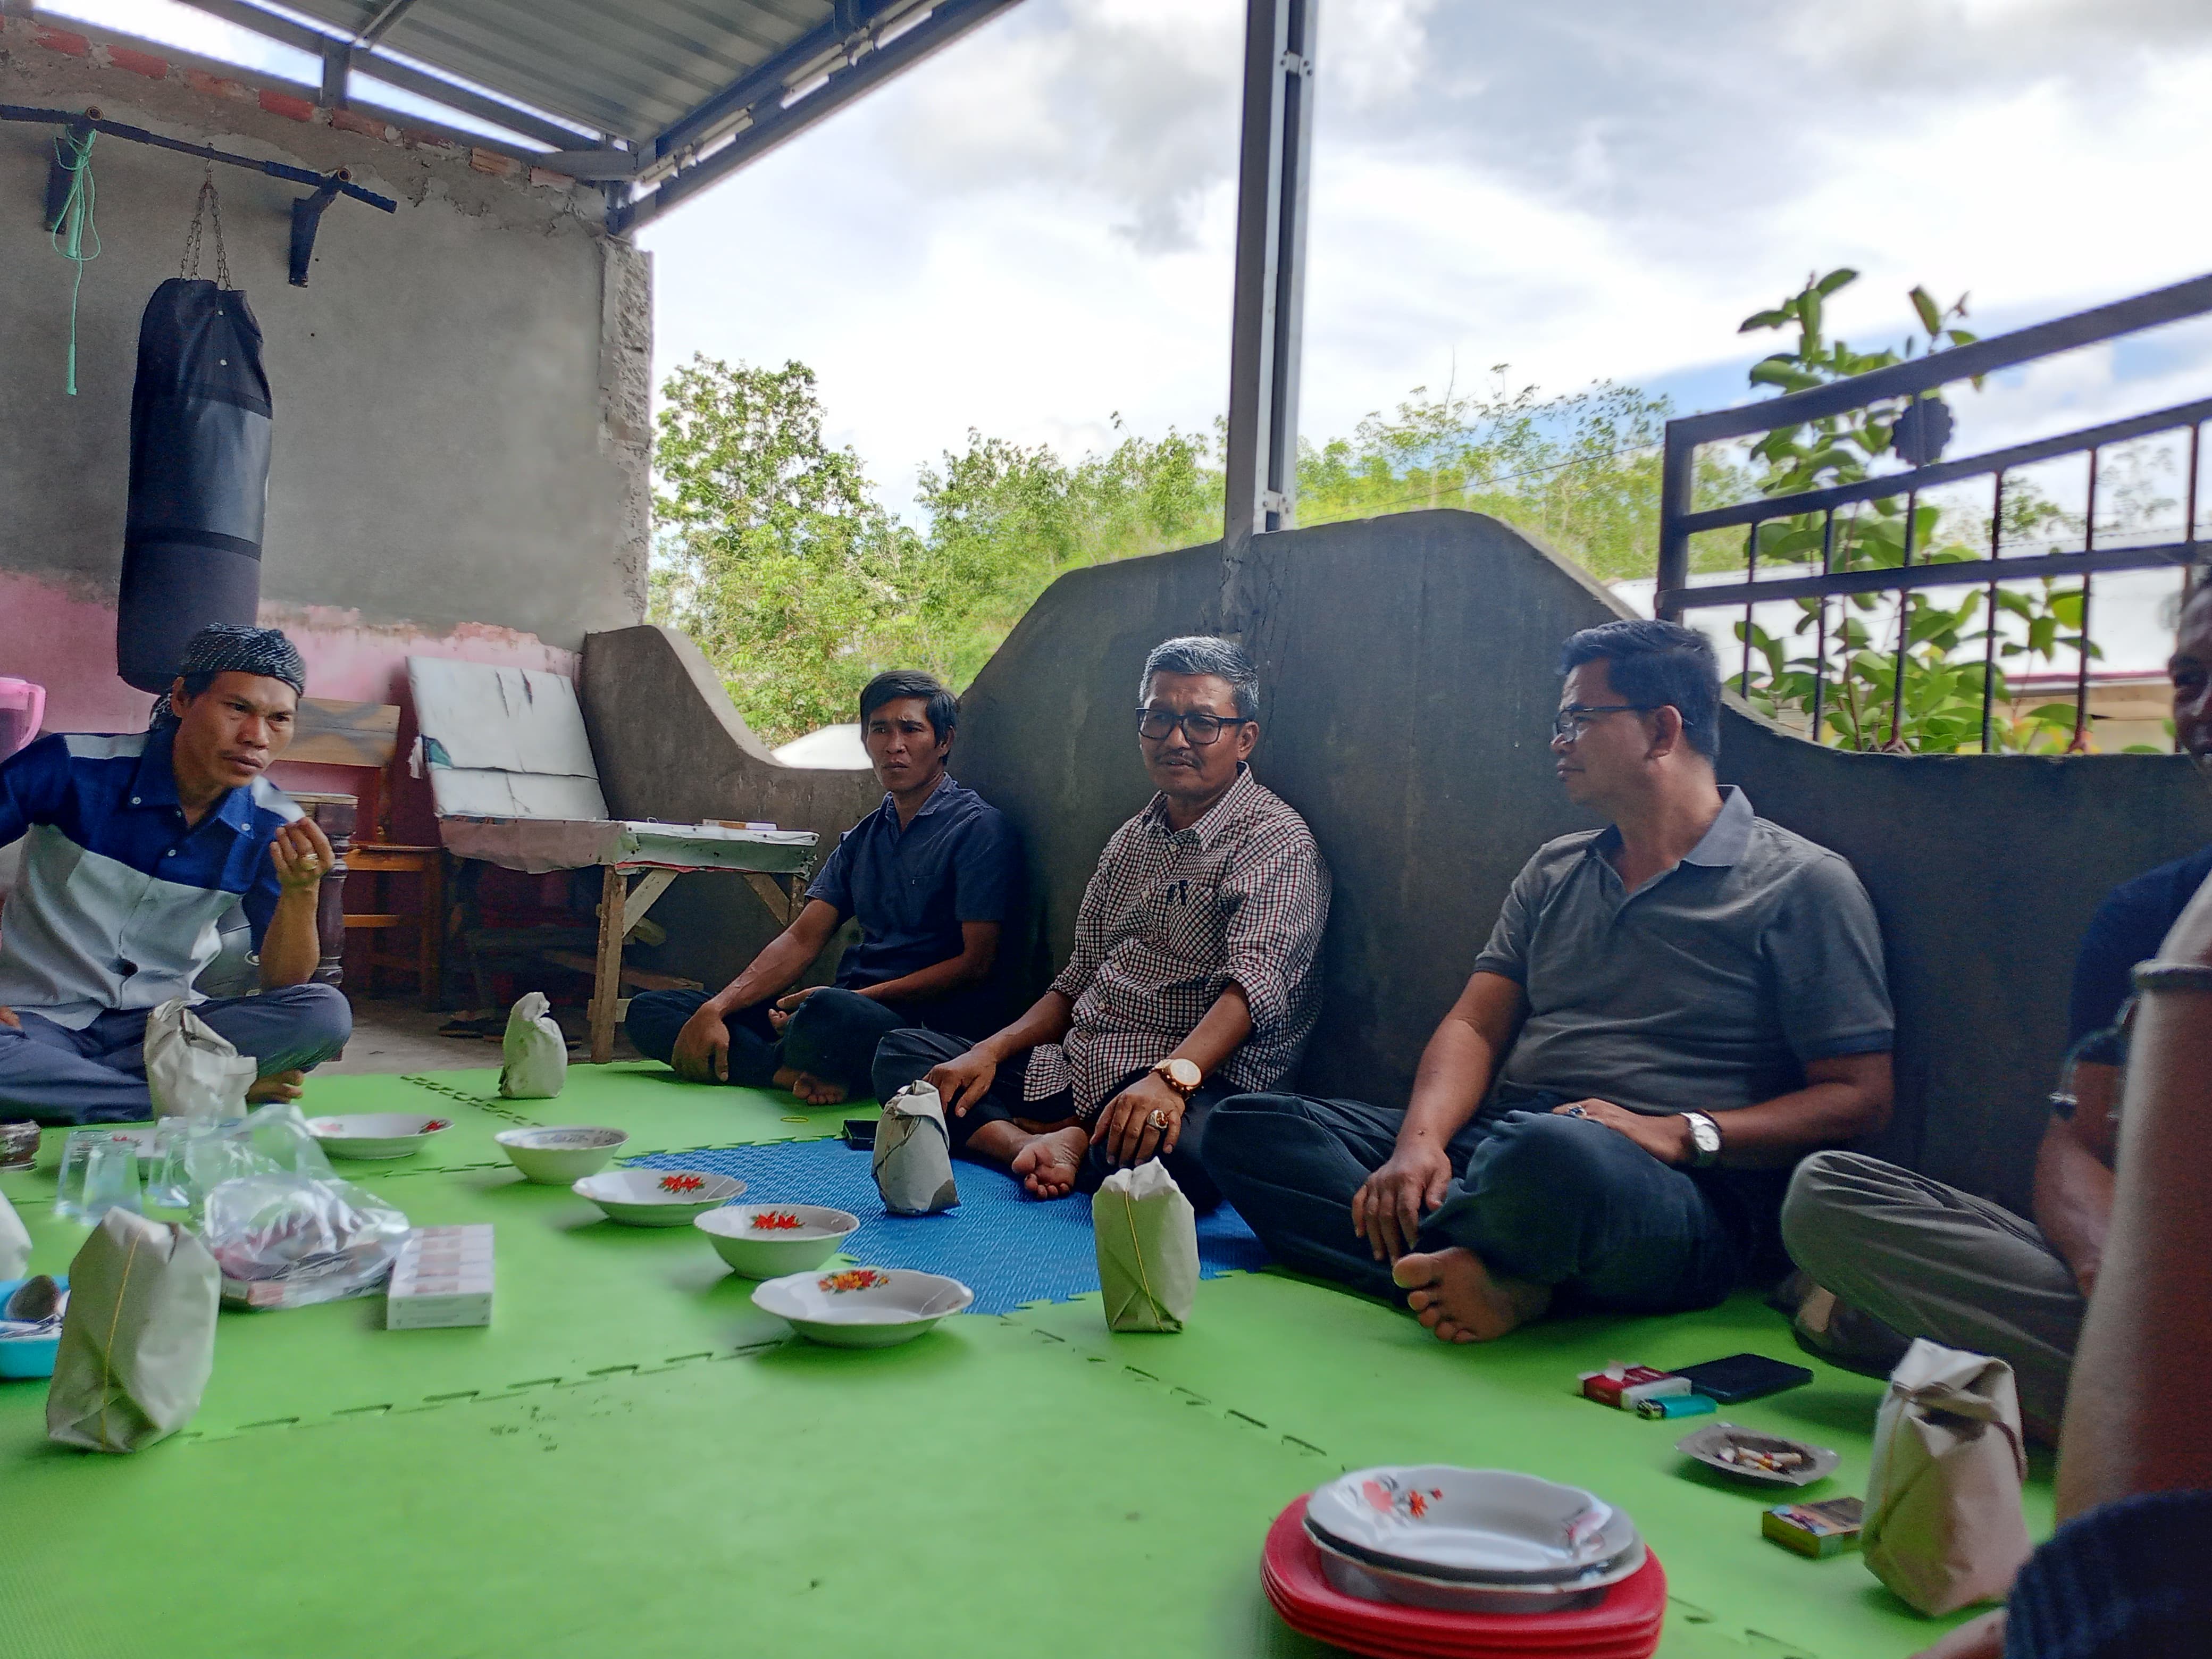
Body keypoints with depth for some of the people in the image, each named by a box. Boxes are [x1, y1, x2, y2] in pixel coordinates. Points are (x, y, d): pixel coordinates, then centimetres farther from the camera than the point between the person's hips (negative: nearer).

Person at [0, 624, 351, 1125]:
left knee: (326, 1013, -24)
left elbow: (282, 986, -5)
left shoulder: (275, 829, -4)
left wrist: (301, 892, -24)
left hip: (164, 1022, 3)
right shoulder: (71, 767, -11)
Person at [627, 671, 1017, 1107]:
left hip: (928, 1023, -8)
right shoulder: (862, 837, 18)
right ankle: (800, 1073, -20)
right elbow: (802, 939, 11)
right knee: (649, 1011, -1)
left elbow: (975, 964, -10)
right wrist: (716, 1009, -5)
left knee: (829, 1013, -43)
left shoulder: (979, 828, -4)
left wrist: (845, 999, -15)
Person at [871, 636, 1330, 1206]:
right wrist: (991, 1051, 6)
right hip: (1070, 1069, 8)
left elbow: (1257, 982, -22)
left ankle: (1071, 1144, -11)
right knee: (902, 1052, 4)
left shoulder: (1276, 841, -6)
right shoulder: (1130, 841, 19)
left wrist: (1171, 1076, -38)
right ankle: (1037, 1147, -19)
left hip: (1194, 1086, -8)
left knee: (1178, 1150, -42)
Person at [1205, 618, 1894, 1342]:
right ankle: (1494, 1277, -27)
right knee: (1248, 1126, -11)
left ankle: (1421, 1259, -13)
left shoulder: (1801, 884, 2)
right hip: (1494, 1143, 7)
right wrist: (1420, 1141, -9)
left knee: (1553, 1155, -44)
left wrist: (1684, 1133, -17)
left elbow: (1858, 1098, -2)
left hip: (1683, 1196, -7)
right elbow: (1475, 1025, 12)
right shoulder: (1554, 870, 21)